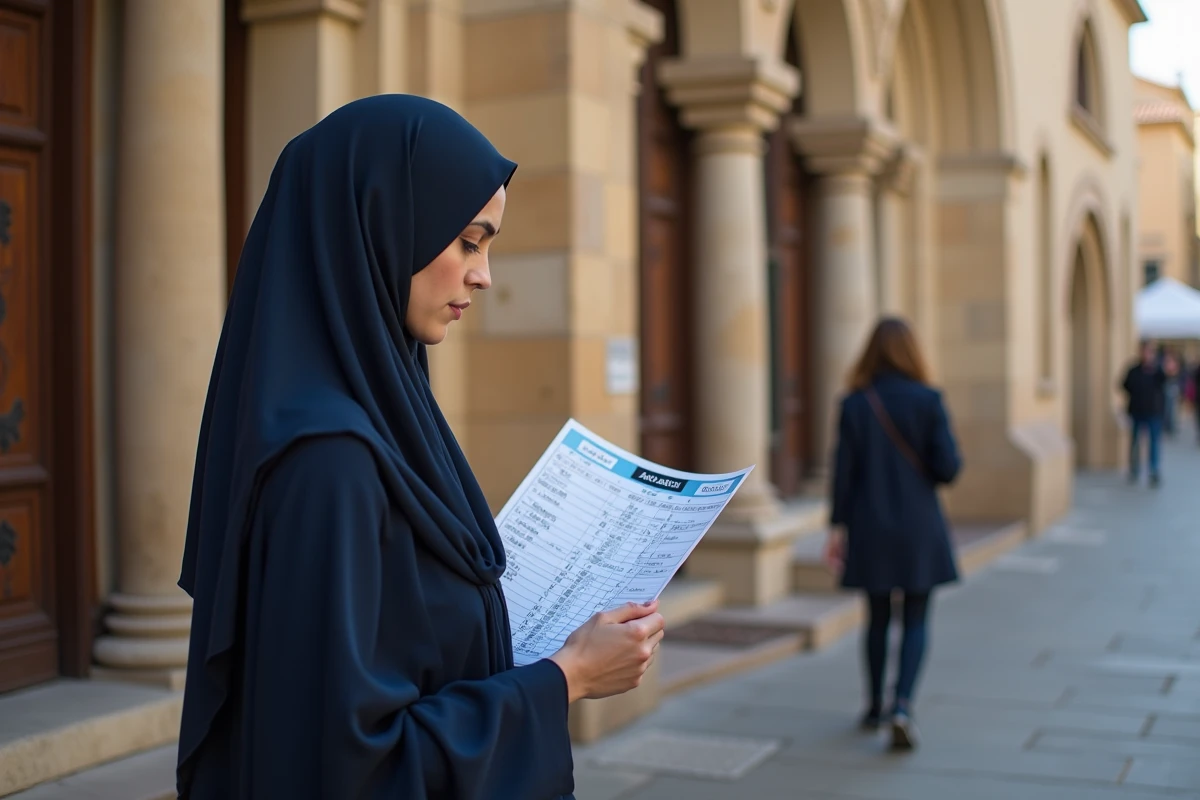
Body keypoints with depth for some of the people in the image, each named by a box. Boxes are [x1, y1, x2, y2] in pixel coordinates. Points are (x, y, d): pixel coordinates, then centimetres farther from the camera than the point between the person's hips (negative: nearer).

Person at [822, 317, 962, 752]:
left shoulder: (854, 405, -3)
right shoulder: (928, 400, -8)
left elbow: (843, 471, -3)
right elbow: (948, 467, -11)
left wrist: (837, 527, 3)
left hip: (870, 529, 2)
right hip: (918, 528, -2)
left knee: (878, 619, 14)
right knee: (916, 621, 6)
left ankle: (875, 708, 24)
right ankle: (902, 705, -11)